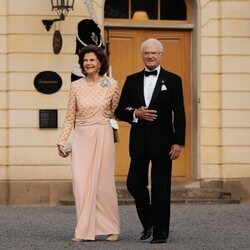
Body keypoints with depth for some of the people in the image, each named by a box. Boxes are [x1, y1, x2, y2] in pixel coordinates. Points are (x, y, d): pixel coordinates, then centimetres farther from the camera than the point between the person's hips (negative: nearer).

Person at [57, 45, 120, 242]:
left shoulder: (111, 84, 0)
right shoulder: (76, 86, 4)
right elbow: (70, 117, 7)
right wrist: (62, 141, 3)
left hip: (103, 136, -2)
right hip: (81, 138, 2)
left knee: (103, 182, 2)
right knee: (81, 183, -5)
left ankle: (111, 229, 15)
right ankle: (85, 231, 0)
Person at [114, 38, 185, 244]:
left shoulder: (172, 80, 2)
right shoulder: (132, 80, 10)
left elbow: (179, 114, -2)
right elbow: (120, 111, 10)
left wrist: (178, 142, -9)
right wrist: (135, 114, -11)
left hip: (162, 141, -3)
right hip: (139, 141, 3)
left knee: (161, 188, 0)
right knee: (135, 184, 2)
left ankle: (160, 232, 7)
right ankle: (148, 223, 23)